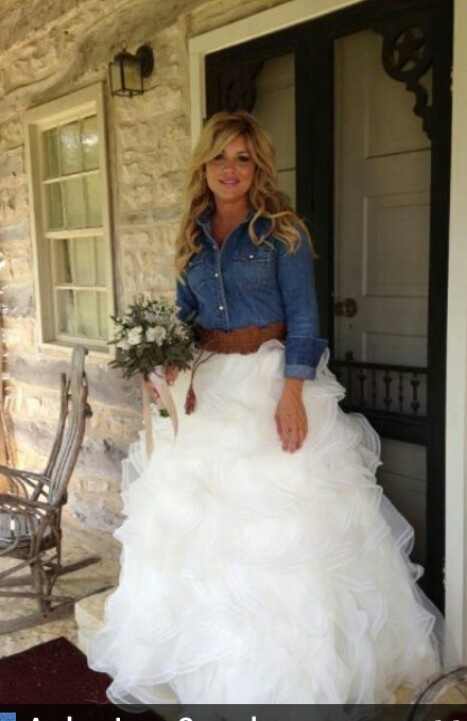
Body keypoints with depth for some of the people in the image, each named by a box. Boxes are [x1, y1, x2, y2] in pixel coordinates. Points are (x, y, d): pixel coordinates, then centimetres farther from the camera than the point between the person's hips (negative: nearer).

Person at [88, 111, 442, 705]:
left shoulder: (280, 230, -5)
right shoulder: (193, 237, 10)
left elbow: (303, 319, -10)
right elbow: (185, 316, 14)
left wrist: (293, 394, -19)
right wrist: (173, 368, -3)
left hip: (272, 381, -5)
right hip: (209, 386, 6)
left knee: (280, 524, -2)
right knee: (202, 520, 10)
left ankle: (288, 668, 17)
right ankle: (209, 662, 30)